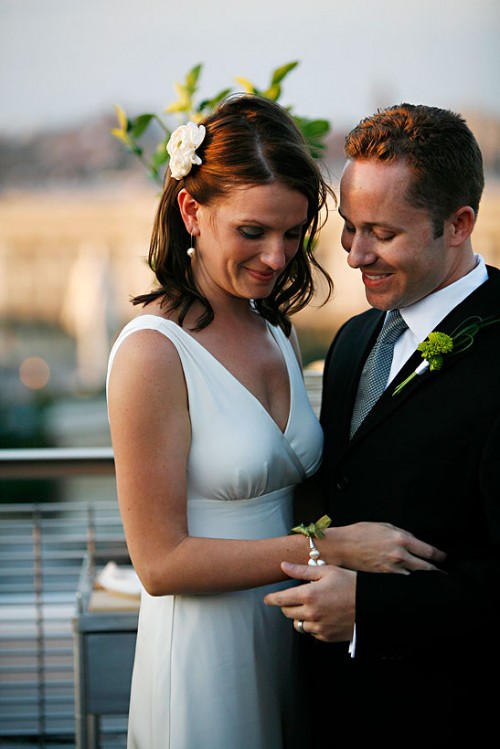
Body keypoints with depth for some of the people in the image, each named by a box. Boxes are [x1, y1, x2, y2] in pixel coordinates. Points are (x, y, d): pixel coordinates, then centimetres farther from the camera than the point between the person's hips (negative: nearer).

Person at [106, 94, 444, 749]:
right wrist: (330, 548, -20)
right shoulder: (153, 352, -18)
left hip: (289, 641, 7)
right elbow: (160, 562, -18)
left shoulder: (276, 332, 5)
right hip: (207, 660, -7)